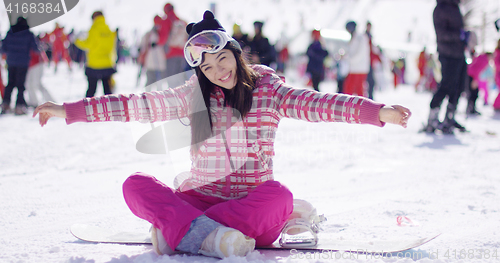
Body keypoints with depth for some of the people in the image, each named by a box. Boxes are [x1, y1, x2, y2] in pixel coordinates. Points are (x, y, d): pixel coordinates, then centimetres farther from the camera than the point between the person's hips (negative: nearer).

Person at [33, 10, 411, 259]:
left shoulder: (267, 91, 1)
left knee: (278, 195, -36)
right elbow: (139, 106, 6)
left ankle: (178, 233, -37)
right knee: (136, 185, -21)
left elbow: (312, 103, -14)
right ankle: (208, 234, -43)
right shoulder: (195, 95, 9)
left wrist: (376, 112, -31)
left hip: (252, 204, -2)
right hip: (200, 199, 2)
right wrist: (68, 111, 1)